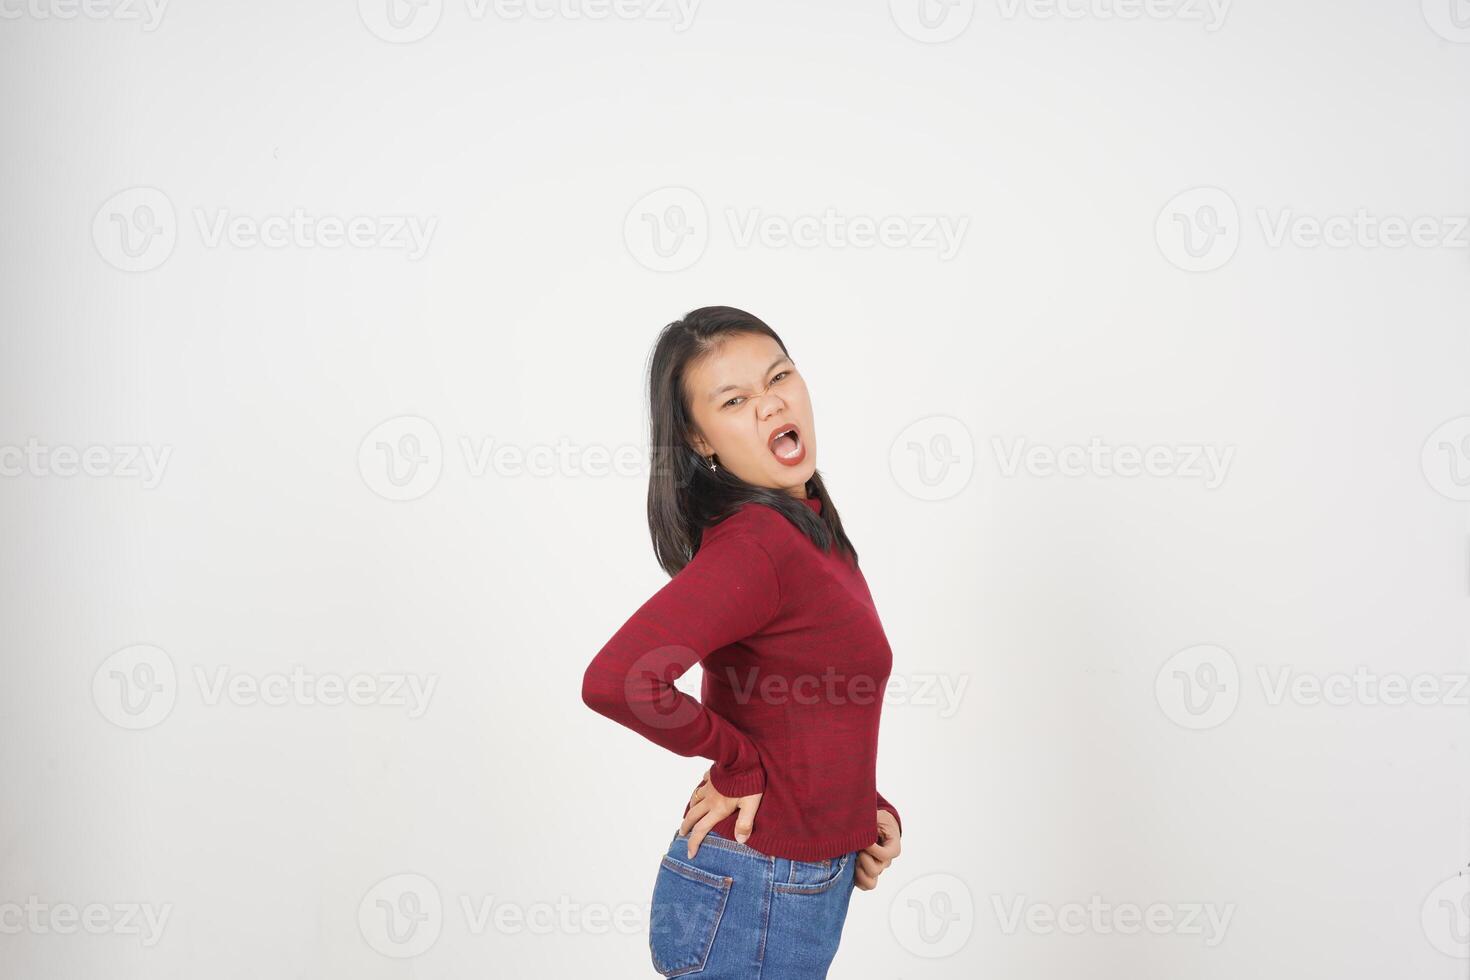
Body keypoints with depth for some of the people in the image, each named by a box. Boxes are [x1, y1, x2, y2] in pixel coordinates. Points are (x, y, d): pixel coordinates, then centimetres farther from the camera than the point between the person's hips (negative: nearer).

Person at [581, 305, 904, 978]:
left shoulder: (808, 527, 5)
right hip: (752, 902, -8)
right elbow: (614, 681, -36)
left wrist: (863, 809, 2)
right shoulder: (755, 543, -23)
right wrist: (741, 765, -20)